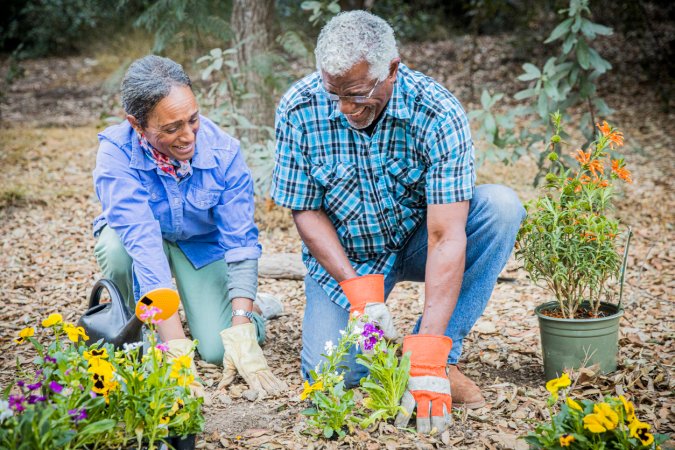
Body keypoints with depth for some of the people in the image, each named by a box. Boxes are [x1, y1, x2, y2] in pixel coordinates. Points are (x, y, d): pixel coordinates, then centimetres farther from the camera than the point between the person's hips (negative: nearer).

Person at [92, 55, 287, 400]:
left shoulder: (223, 150, -28)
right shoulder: (116, 152, -33)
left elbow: (240, 242, -25)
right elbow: (142, 244, -41)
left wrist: (242, 335, -36)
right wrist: (176, 347, -48)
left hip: (203, 244, 0)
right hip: (138, 239, 0)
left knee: (219, 350, -19)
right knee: (117, 247, -36)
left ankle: (251, 309, 17)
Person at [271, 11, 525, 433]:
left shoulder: (438, 114, -28)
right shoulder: (299, 109, -21)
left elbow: (447, 236, -32)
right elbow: (306, 210, -11)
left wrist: (427, 354, -39)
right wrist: (359, 289, -25)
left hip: (416, 239, 0)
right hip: (343, 256, 0)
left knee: (501, 206, -28)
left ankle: (443, 358, -16)